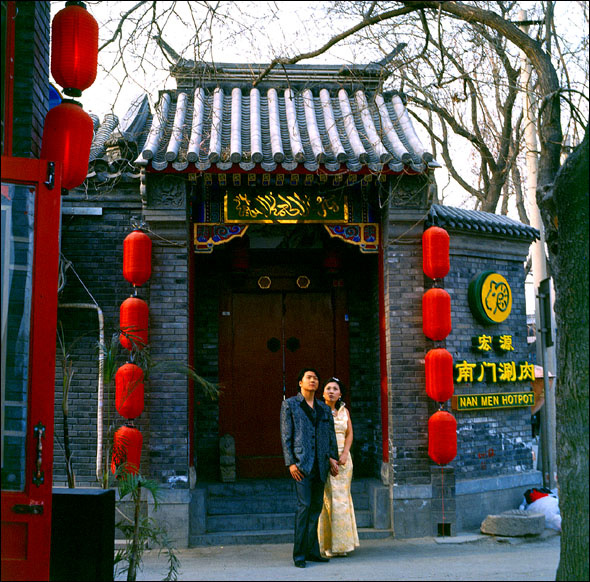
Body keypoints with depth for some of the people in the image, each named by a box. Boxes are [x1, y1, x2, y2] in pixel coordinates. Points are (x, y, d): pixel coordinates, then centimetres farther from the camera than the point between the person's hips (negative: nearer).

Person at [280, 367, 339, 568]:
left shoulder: (324, 409, 16)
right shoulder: (289, 405, 3)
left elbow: (331, 436, 18)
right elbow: (286, 435, -2)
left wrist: (332, 458, 5)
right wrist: (290, 463, -9)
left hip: (320, 464, 5)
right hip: (301, 462, -5)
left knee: (317, 507, 6)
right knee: (304, 505, -12)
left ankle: (312, 550, 13)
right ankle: (299, 554, -6)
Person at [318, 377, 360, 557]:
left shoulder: (344, 411, 11)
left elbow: (349, 434, 8)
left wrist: (345, 454, -8)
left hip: (342, 459, 4)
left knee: (342, 498, 4)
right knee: (327, 500, -6)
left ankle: (342, 543, 13)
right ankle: (327, 545, 0)